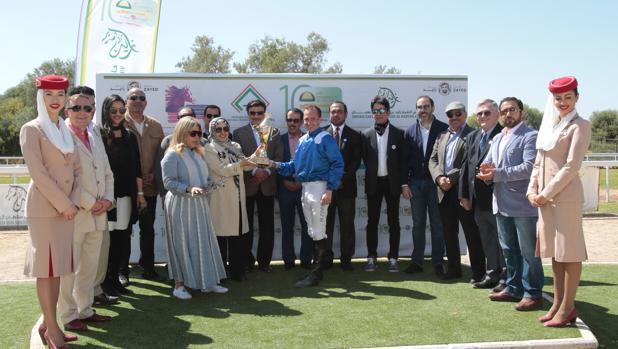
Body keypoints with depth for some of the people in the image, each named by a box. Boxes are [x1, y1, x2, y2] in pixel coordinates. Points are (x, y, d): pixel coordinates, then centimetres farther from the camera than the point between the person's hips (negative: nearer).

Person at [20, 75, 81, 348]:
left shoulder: (66, 130, 14)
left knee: (58, 265, 9)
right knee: (46, 266, -2)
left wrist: (74, 201, -2)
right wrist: (63, 204, -14)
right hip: (44, 207, -6)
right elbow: (38, 172, -13)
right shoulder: (31, 129, -5)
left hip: (66, 207, 6)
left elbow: (77, 169, 12)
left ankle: (48, 323, 19)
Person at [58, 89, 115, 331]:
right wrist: (89, 203, -14)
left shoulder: (95, 137, 16)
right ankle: (68, 315, 13)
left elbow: (107, 173, 17)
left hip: (98, 213, 7)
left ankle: (85, 310, 26)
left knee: (90, 266, 14)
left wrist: (107, 200, 2)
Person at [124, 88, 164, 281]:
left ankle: (147, 267, 24)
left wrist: (153, 174, -2)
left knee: (148, 229, 12)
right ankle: (122, 270, 15)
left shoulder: (156, 126, 11)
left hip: (149, 187, 4)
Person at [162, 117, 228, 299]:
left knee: (204, 242, 8)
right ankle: (179, 285, 10)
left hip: (200, 204, 7)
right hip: (180, 205, -7)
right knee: (182, 243, -1)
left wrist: (207, 186, 8)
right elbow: (169, 181, -16)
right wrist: (189, 189, -25)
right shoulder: (173, 154, -10)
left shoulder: (198, 153, 14)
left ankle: (207, 282, 16)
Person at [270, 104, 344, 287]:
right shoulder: (303, 140, 13)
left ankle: (316, 273, 2)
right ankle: (317, 268, 25)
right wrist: (277, 165, -1)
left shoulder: (326, 139, -9)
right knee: (312, 231, 14)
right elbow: (295, 165, 15)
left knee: (318, 231, -4)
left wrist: (330, 189, -21)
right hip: (305, 188, 8)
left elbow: (337, 164, -14)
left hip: (319, 187, -8)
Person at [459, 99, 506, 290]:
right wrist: (464, 195, 8)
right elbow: (465, 166, 12)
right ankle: (492, 275, 27)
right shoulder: (472, 137, 13)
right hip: (478, 199, 7)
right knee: (487, 240, 16)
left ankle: (506, 278, 15)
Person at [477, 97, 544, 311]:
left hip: (523, 204, -8)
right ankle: (513, 288, 27)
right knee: (508, 249, 15)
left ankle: (533, 293, 10)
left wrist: (497, 173, -19)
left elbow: (529, 167, -19)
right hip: (502, 203, 8)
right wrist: (486, 170, -8)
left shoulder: (530, 136, -8)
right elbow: (488, 164, 17)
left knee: (528, 251, 0)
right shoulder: (497, 138, 19)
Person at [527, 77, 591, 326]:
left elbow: (571, 166, -13)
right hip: (545, 198, 8)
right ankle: (557, 303, 22)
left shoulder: (579, 126, -7)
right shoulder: (548, 126, 15)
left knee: (569, 252, 0)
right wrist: (533, 191, 3)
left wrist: (546, 194, -13)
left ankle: (567, 308, 8)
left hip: (566, 196, -7)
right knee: (554, 252, 13)